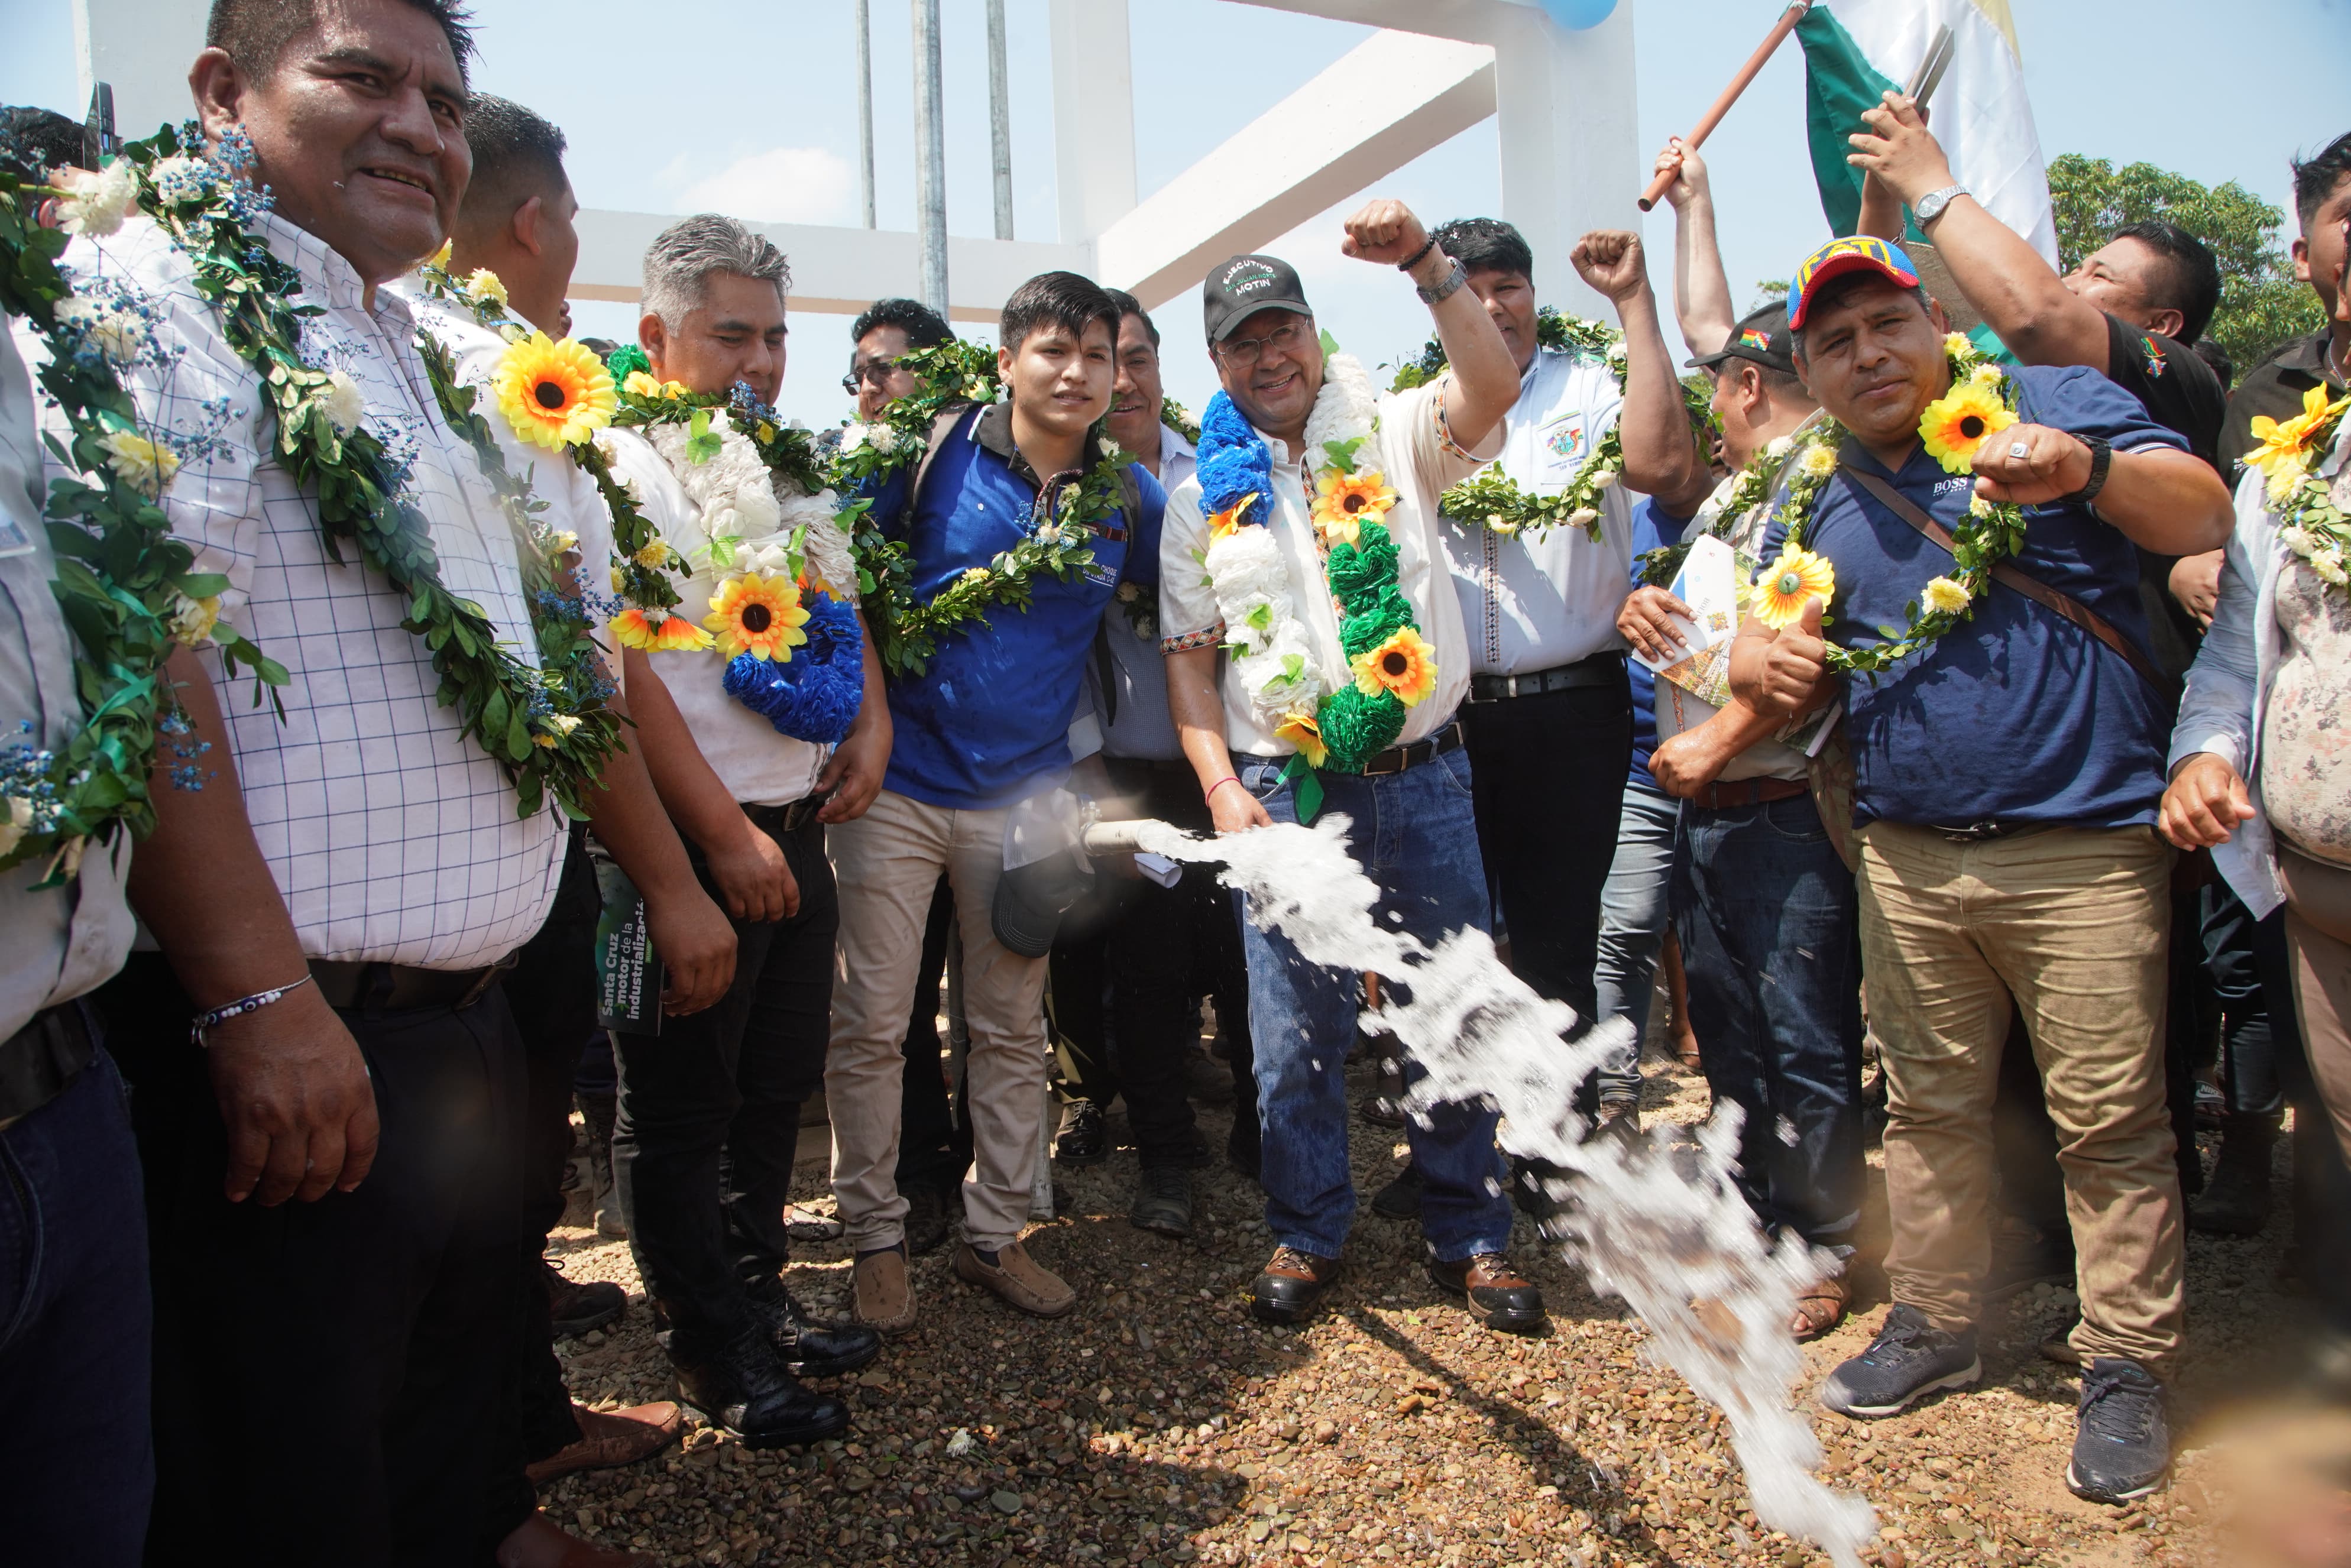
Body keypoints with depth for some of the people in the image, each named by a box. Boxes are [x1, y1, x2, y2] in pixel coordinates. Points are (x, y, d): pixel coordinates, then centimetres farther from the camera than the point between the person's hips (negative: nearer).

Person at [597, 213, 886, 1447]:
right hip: (693, 840, -7)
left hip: (799, 825, 8)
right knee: (681, 1104, 7)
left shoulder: (784, 470, 15)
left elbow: (841, 606, 24)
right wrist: (723, 833, -17)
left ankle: (758, 1292, 35)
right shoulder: (619, 469, -9)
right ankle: (714, 1352, 22)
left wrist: (872, 723, 6)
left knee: (776, 1085, 17)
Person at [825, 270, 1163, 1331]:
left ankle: (995, 1233, 28)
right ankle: (875, 1237, 22)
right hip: (895, 781, -2)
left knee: (1013, 1027, 11)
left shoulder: (1127, 495, 2)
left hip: (1022, 793, 3)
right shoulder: (935, 448, -5)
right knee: (870, 1022, 4)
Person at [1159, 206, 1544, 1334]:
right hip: (1279, 791, 1)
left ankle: (1470, 1239, 24)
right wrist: (1222, 790, -5)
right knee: (1295, 1032, 7)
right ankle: (1306, 1236, 25)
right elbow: (1188, 656, 6)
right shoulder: (1205, 495, 9)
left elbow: (1493, 387, -12)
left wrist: (1425, 262, -21)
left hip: (1420, 775, 0)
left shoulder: (1391, 435, 7)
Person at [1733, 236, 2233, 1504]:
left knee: (2107, 1117, 2)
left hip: (2082, 844, -4)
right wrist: (1766, 663, -8)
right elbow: (1794, 662, 16)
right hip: (1906, 855, 5)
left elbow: (2206, 518, -9)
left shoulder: (2052, 406, 0)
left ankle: (2126, 1365, 19)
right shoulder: (1816, 506, 13)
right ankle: (1933, 1322, 30)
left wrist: (2084, 466, -28)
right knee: (1928, 1108, 14)